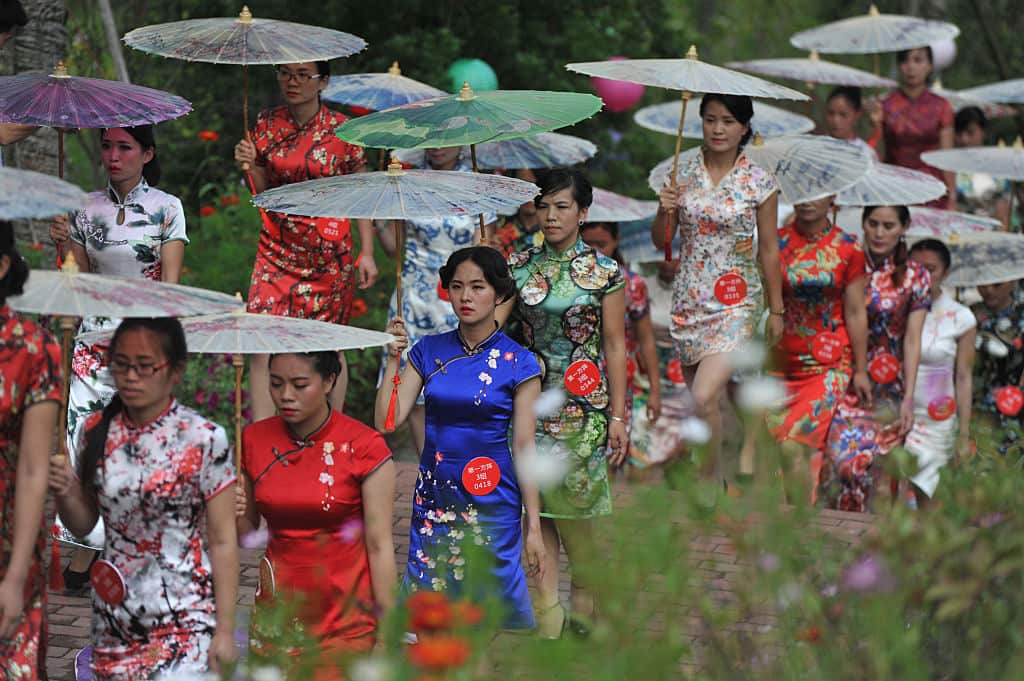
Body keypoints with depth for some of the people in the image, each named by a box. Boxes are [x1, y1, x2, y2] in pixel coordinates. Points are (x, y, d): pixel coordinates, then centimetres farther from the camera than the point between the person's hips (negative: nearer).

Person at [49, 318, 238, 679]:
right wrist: (64, 493, -10)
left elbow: (222, 541, -6)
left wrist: (225, 628, -7)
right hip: (114, 619, 4)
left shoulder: (204, 439, -9)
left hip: (184, 620, -4)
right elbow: (82, 524, 11)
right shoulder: (98, 432, 2)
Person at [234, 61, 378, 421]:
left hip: (329, 252, -2)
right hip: (277, 249, 2)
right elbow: (263, 192, 10)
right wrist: (249, 166, -11)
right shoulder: (267, 124, 4)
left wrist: (367, 253, -2)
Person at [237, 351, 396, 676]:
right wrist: (235, 514, -11)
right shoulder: (253, 440, 2)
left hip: (346, 621, -3)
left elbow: (379, 545, -7)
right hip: (277, 610, 3)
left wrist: (388, 632, -9)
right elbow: (245, 533, 12)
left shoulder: (364, 447, -9)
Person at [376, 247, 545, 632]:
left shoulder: (517, 362, -4)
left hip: (492, 503, -3)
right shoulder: (428, 351, 4)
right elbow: (386, 422, -2)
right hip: (433, 499, 3)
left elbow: (524, 447, -4)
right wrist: (393, 358, -9)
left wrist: (533, 527, -6)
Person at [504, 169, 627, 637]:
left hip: (583, 403, -3)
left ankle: (584, 599, 16)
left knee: (573, 498, -2)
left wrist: (618, 415, -2)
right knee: (535, 500, 1)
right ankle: (546, 604, 8)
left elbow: (615, 346, -1)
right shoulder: (520, 266, 6)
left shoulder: (604, 272, -2)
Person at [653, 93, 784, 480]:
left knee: (704, 397, -19)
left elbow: (769, 250, 2)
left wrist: (776, 310, 5)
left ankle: (708, 481, -5)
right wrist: (664, 211, -12)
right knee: (700, 396, 9)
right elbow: (660, 242, 9)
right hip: (689, 299, 4)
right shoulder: (683, 174, 4)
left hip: (736, 301, -4)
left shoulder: (759, 182, -3)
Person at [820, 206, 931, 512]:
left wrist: (909, 398, -5)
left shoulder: (915, 277, 5)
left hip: (885, 388, -1)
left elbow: (912, 341, 2)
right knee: (832, 459, -13)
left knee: (858, 462, -14)